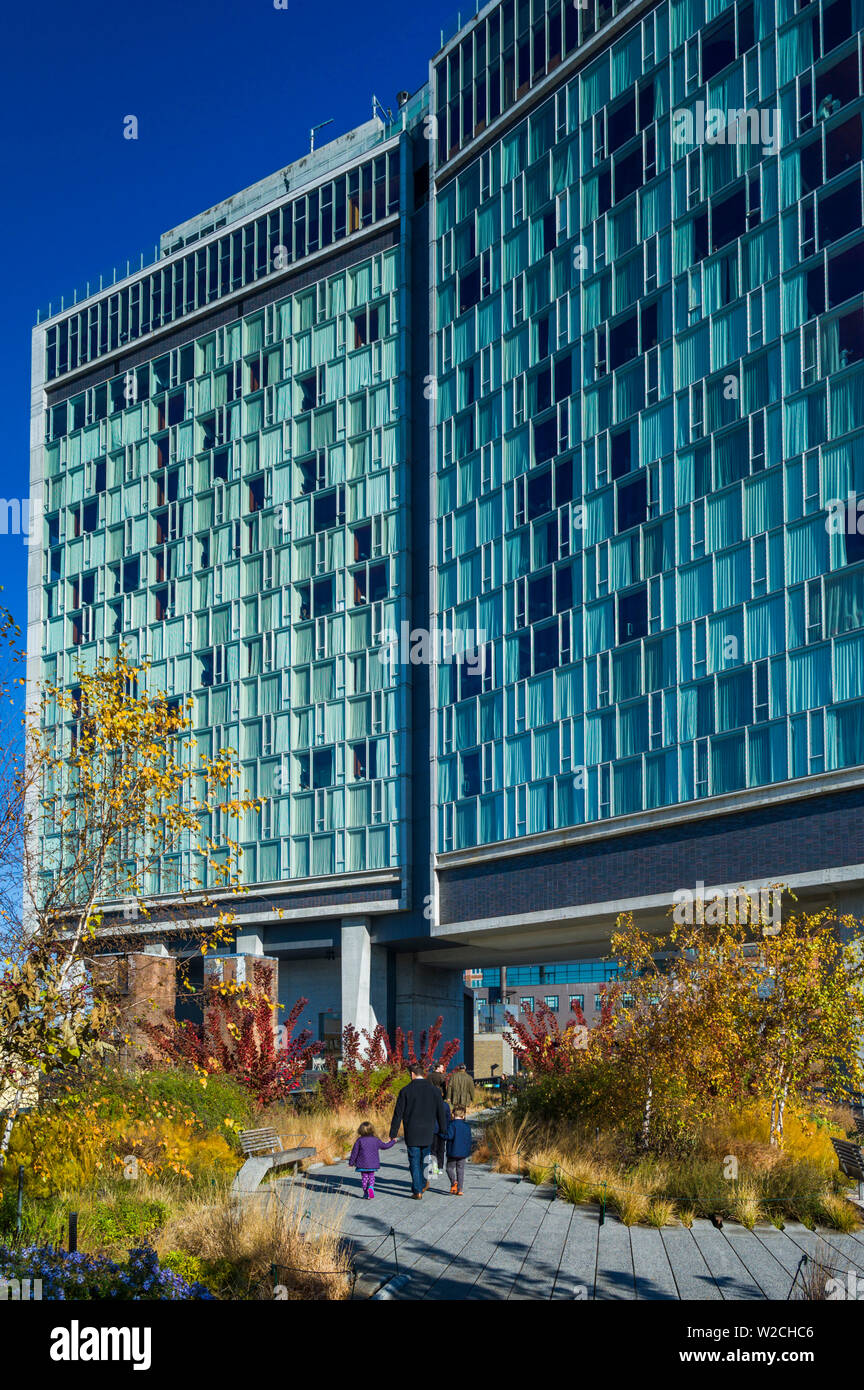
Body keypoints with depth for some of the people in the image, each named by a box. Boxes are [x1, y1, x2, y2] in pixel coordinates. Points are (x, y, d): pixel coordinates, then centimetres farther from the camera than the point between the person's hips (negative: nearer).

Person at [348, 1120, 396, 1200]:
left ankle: (366, 1194, 8)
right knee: (371, 1177, 14)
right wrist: (393, 1141, 30)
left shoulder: (359, 1140, -7)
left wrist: (351, 1162, 7)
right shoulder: (376, 1140, -2)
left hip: (362, 1164, -1)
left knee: (365, 1178, 10)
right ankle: (371, 1187, -14)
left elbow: (354, 1152, -5)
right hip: (373, 1164, 1)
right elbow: (385, 1146, 12)